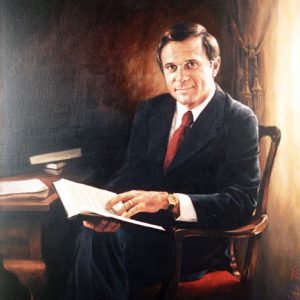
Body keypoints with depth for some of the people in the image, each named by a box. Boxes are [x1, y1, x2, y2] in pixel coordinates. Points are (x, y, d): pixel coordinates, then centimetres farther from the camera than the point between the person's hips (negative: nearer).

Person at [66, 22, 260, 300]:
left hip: (197, 236, -4)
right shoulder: (150, 111, 10)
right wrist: (108, 207, -21)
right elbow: (133, 171, 3)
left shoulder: (240, 121, -7)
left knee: (102, 243, -27)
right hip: (145, 222, 5)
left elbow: (240, 202, -15)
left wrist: (169, 201, -30)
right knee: (89, 236, -26)